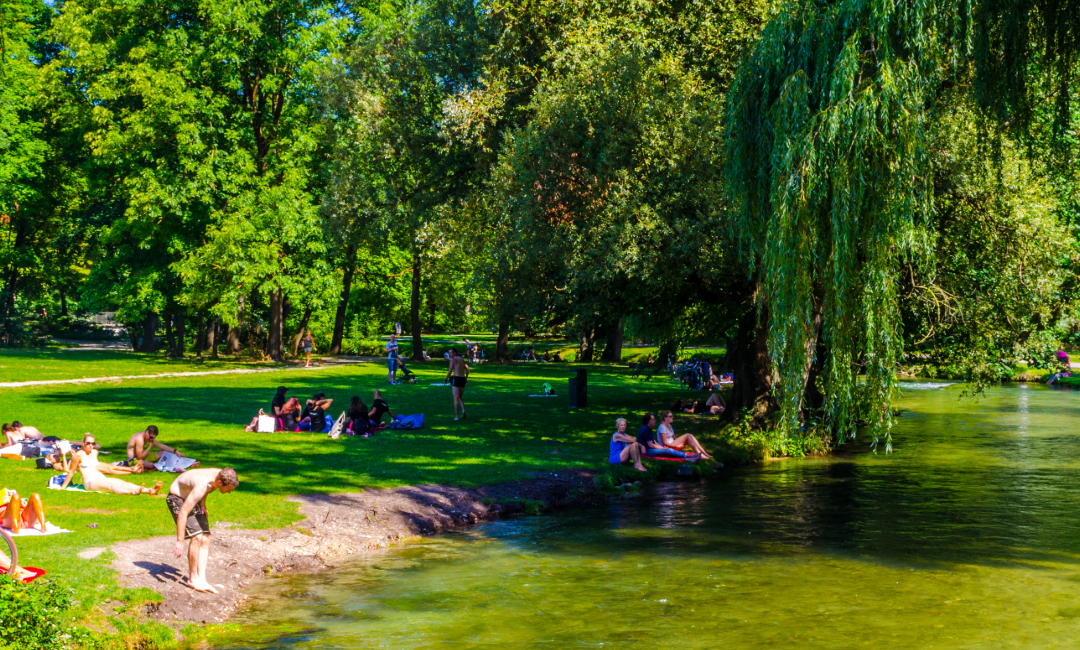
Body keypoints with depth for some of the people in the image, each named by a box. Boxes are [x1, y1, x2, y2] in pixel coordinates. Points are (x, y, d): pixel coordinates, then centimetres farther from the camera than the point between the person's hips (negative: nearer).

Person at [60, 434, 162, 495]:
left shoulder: (94, 452, 22)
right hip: (90, 482, -7)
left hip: (102, 479, 7)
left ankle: (150, 490, -45)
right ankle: (133, 492, -68)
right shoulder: (79, 455, 2)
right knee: (111, 486, -37)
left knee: (124, 483, -20)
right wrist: (62, 487, 6)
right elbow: (71, 471, 5)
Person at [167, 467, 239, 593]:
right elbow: (183, 513, -38)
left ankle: (201, 580, 0)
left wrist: (202, 502, 0)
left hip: (191, 498, 8)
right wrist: (179, 541, -36)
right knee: (197, 537, -19)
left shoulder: (221, 475, -15)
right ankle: (192, 579, -6)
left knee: (205, 539, -1)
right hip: (177, 498, -8)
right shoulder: (202, 486, -39)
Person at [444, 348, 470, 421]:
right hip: (462, 379, 7)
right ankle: (463, 410, -8)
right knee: (460, 397, 18)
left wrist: (446, 379, -3)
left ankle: (456, 416, -4)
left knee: (455, 398, -2)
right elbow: (467, 369, 18)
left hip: (456, 379, -7)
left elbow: (450, 371, -13)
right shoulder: (462, 360, 16)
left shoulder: (453, 360, -7)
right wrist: (466, 378, 28)